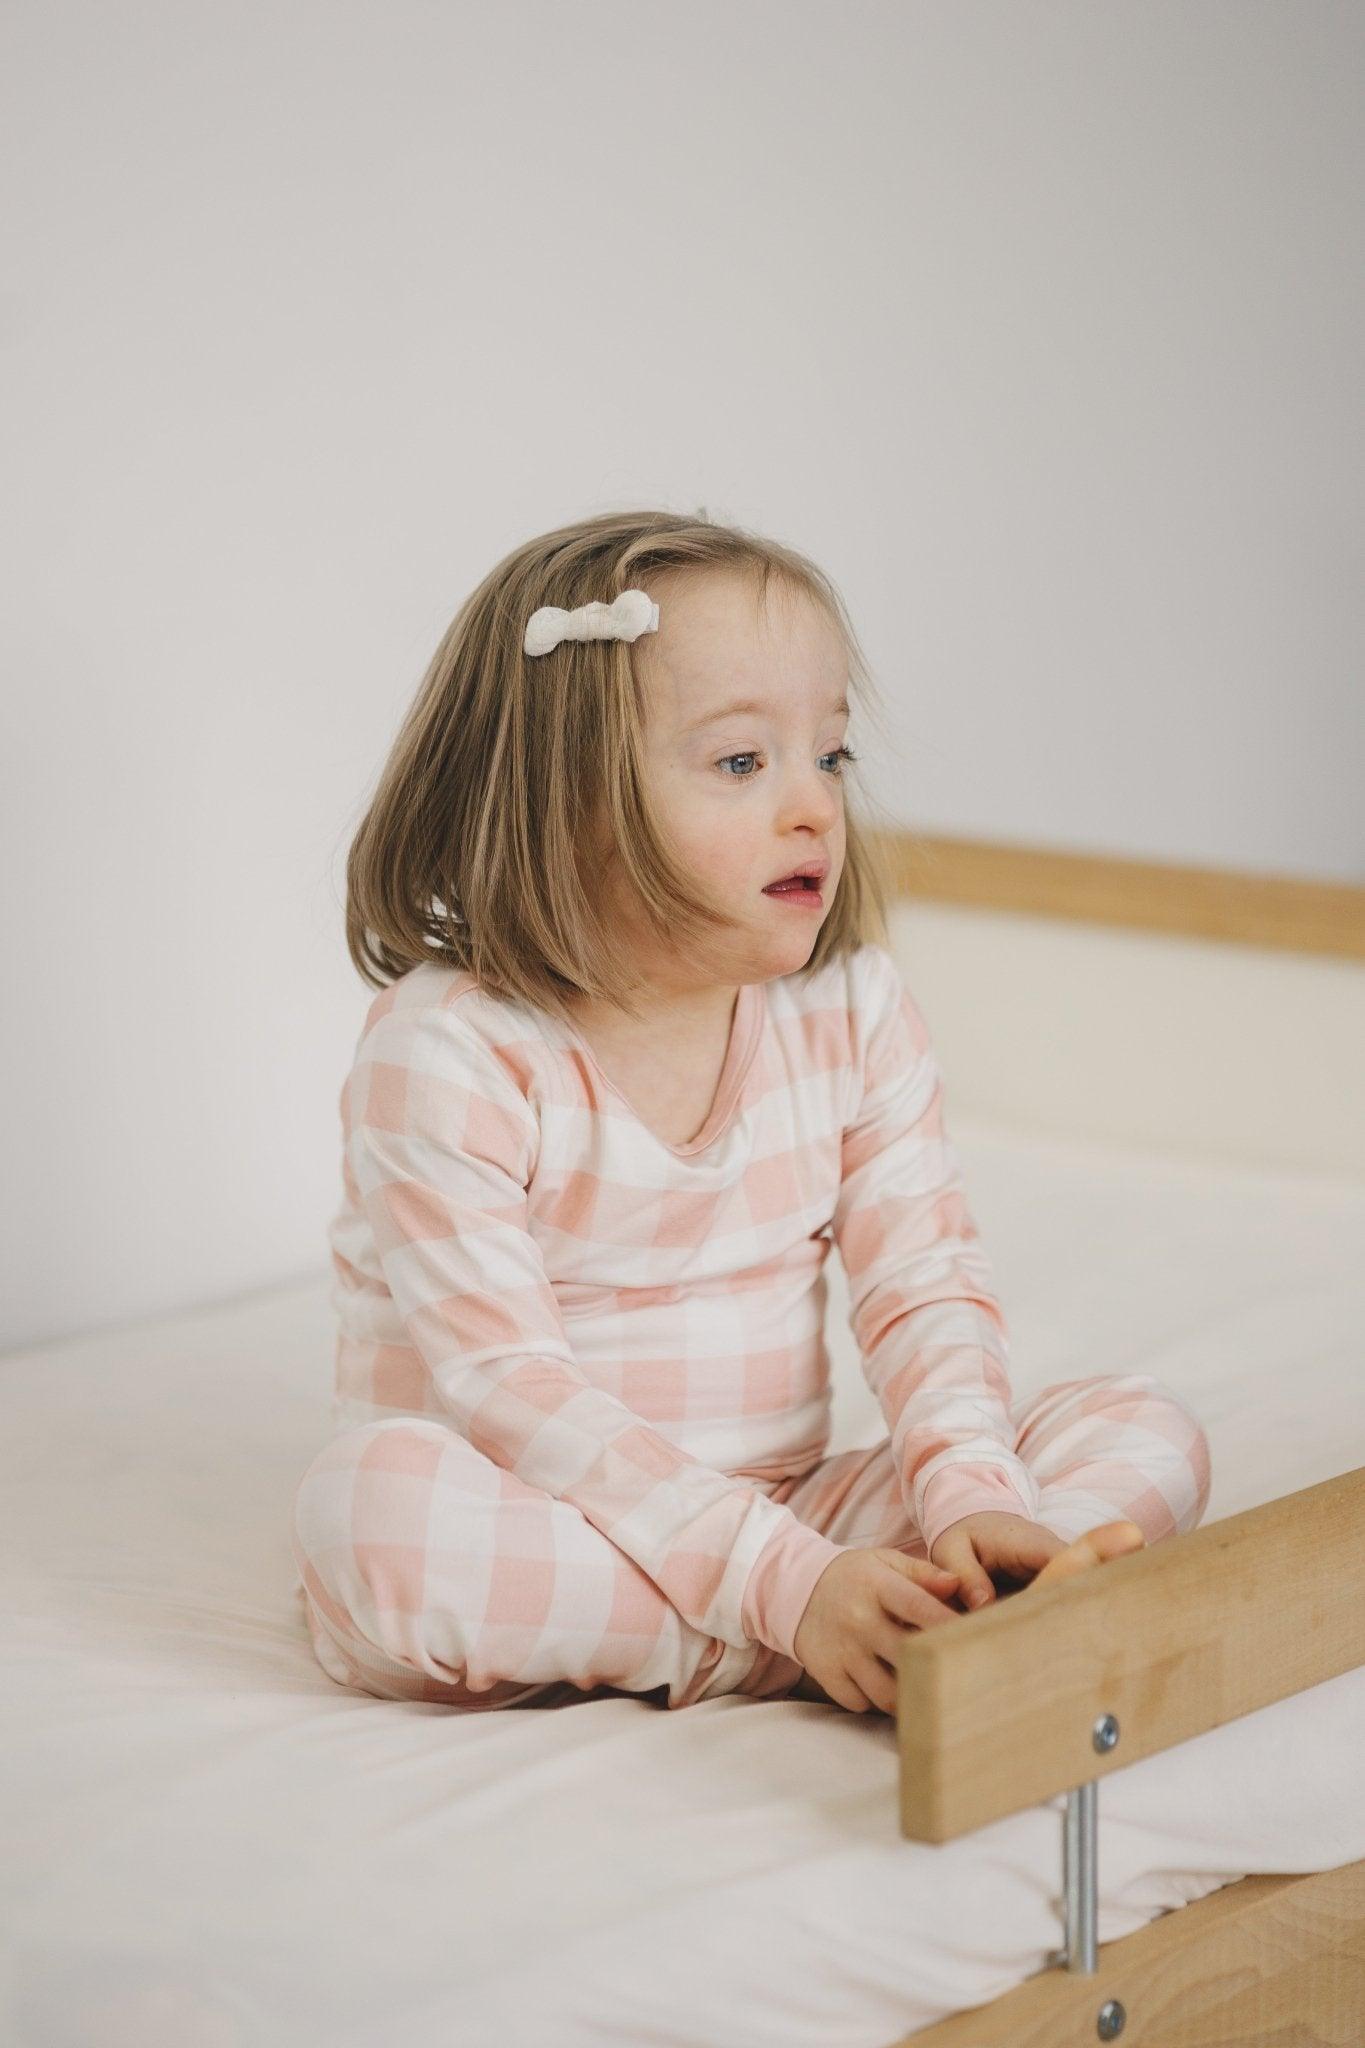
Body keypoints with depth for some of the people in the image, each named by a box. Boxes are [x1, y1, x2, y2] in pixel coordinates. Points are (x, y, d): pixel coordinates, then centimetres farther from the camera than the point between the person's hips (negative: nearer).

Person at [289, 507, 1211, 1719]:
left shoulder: (851, 1012, 0)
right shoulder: (450, 1053, -17)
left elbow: (927, 1286, -4)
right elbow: (505, 1391, -24)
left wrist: (972, 1496, -26)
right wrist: (787, 1584, -33)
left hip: (787, 1516, 4)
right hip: (533, 1537, -4)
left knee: (1147, 1435, -9)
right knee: (373, 1497, -38)